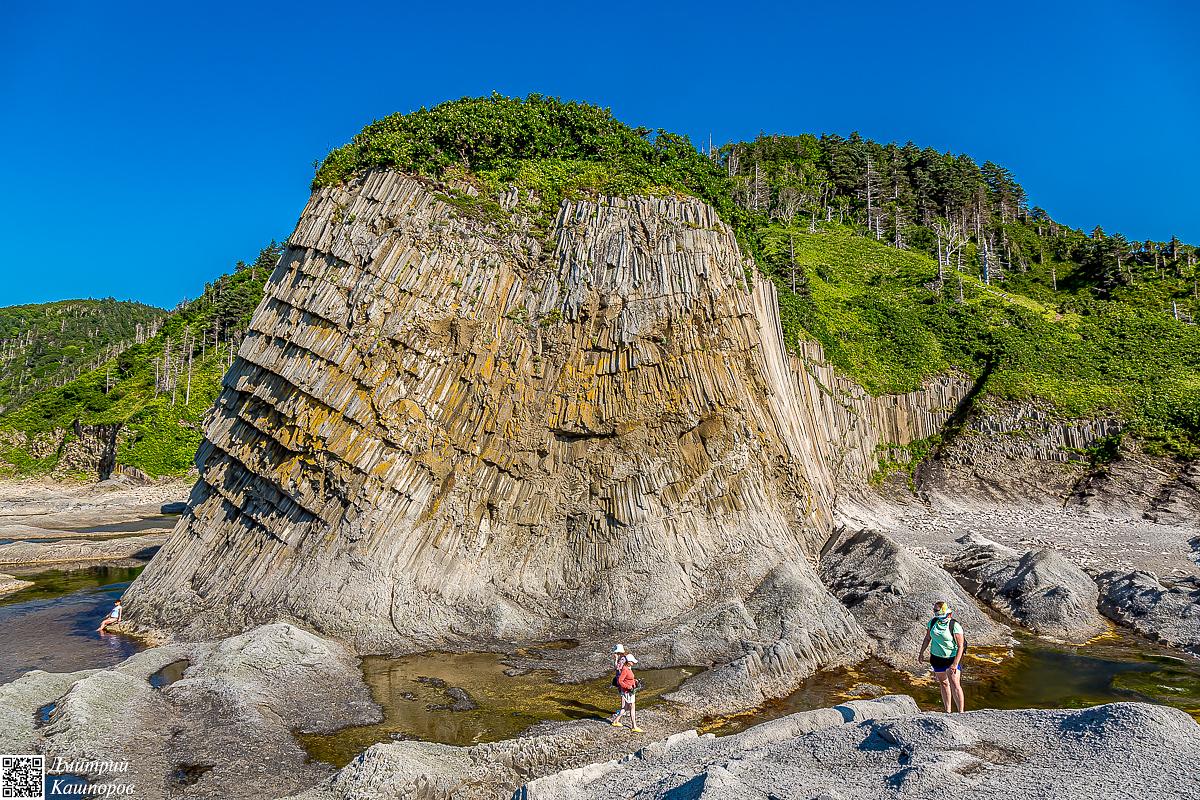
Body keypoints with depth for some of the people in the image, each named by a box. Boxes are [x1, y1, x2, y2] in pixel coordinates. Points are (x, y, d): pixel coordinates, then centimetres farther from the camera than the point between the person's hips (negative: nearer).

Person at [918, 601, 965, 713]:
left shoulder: (955, 625, -17)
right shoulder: (933, 622, -1)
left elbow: (960, 646, -17)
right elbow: (927, 638, 14)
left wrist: (955, 664, -22)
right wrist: (921, 652, 18)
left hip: (952, 658, -5)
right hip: (937, 657, 5)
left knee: (955, 684, -13)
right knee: (943, 683, 13)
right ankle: (948, 711, 21)